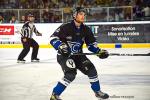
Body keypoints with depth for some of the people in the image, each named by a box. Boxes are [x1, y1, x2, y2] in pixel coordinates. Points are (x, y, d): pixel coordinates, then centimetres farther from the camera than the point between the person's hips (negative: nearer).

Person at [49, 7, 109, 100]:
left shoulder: (86, 30, -1)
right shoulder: (66, 27, -18)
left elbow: (91, 44, 8)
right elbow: (53, 38, -19)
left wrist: (99, 51, -8)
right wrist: (60, 46, -35)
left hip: (78, 55, 6)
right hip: (64, 55, -6)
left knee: (91, 69, -5)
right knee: (71, 74, -26)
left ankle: (97, 91, 15)